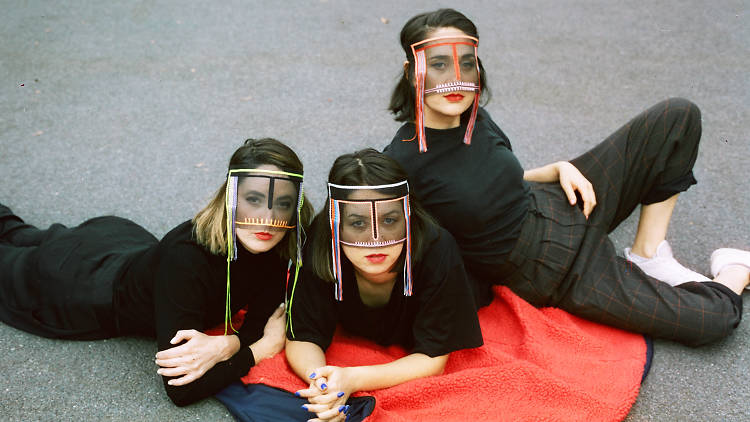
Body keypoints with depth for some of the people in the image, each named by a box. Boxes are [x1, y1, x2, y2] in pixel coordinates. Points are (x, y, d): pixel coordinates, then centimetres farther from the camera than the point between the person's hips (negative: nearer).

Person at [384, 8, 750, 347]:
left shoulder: (475, 119, -4)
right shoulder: (401, 164, -24)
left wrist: (561, 168, -5)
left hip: (565, 206, 6)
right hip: (556, 277, -6)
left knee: (678, 116, 3)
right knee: (710, 320, -10)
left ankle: (648, 256, 7)